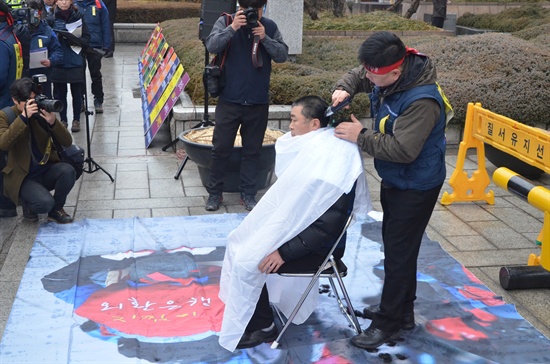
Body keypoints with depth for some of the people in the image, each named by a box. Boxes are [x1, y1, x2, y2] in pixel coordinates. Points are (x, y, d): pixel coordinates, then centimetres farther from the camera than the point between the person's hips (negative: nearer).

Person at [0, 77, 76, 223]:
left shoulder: (43, 112, 0)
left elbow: (67, 142, -7)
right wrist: (23, 117, -30)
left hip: (46, 170, 3)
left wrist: (53, 122, -24)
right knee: (45, 203, -29)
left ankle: (56, 209, -2)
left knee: (68, 171, -28)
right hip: (22, 177, -3)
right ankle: (27, 203, 9)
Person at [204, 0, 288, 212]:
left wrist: (264, 38, -17)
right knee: (221, 148, 4)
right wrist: (232, 28, -27)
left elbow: (283, 55, -3)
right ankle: (215, 193, 17)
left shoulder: (269, 26, 2)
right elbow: (211, 46, -16)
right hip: (229, 100, -1)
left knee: (252, 150, 9)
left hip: (258, 102, 2)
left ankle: (248, 194, 20)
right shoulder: (225, 21, -2)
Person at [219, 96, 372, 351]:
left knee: (248, 262, -14)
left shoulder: (334, 164, -29)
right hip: (297, 228, 9)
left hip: (317, 247, -9)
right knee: (238, 241, 10)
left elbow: (327, 227, -30)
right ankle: (247, 306, 25)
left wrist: (284, 252, -28)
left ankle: (262, 327, 7)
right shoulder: (314, 146, 0)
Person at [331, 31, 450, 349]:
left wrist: (361, 136, -26)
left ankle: (390, 322, 15)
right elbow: (356, 77, 12)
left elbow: (402, 150, -33)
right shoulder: (387, 75, -6)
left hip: (416, 186, -10)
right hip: (395, 178, 10)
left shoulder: (421, 101, -32)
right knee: (395, 244, 20)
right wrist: (344, 89, -10)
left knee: (399, 251, 0)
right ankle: (401, 309, 37)